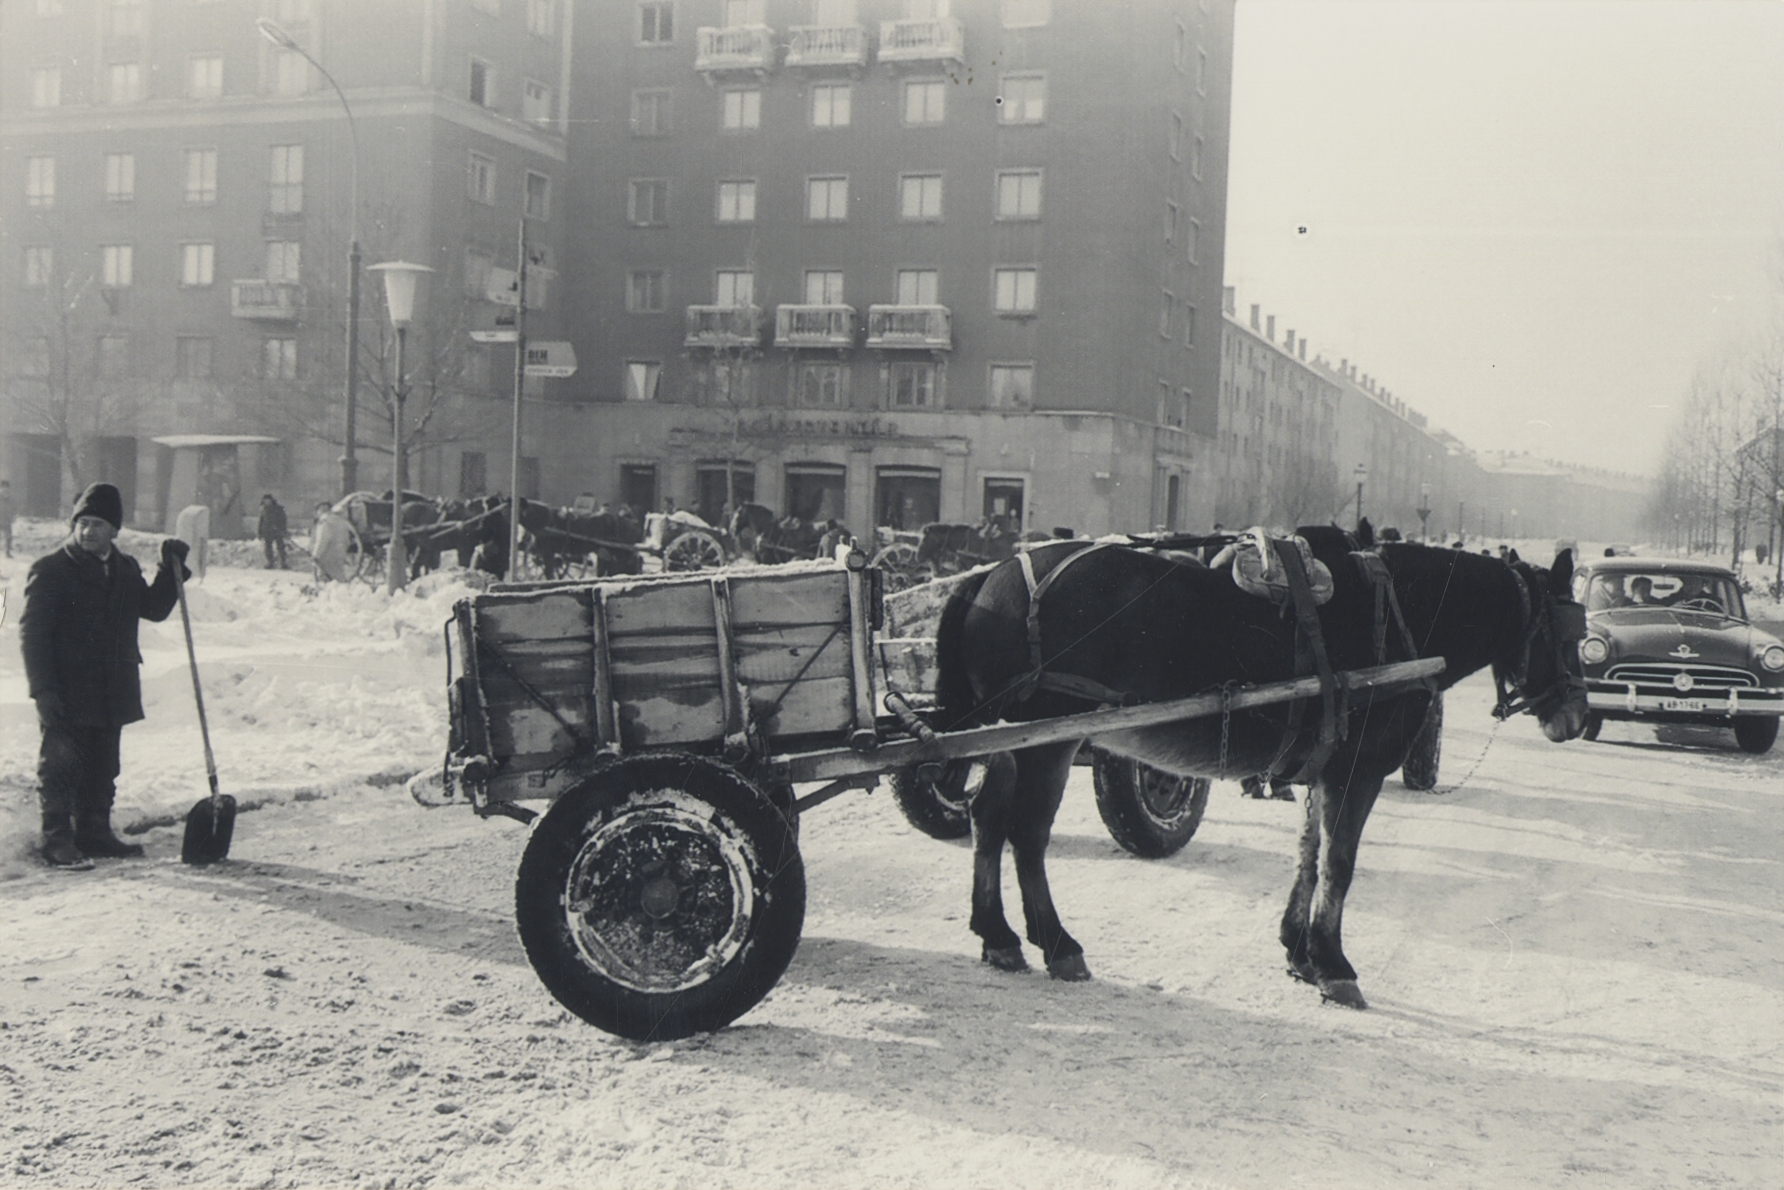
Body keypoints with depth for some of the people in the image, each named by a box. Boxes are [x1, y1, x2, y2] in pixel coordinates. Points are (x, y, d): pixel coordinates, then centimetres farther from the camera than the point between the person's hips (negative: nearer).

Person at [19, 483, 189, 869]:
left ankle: (94, 833, 23)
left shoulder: (125, 569, 11)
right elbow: (32, 632, -10)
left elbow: (154, 609, 18)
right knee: (60, 765, -3)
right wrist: (43, 688, -16)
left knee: (102, 768, 13)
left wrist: (171, 571, 4)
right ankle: (57, 839, 4)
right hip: (66, 694, -6)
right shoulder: (50, 570, -7)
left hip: (112, 693, 6)